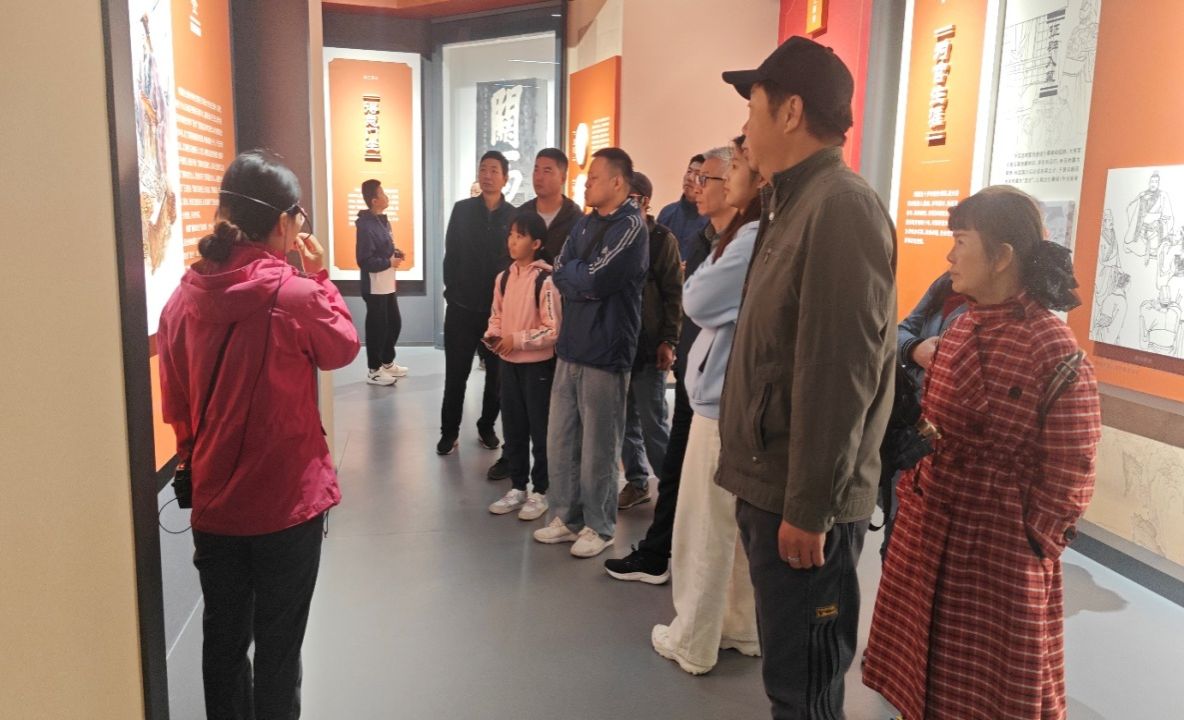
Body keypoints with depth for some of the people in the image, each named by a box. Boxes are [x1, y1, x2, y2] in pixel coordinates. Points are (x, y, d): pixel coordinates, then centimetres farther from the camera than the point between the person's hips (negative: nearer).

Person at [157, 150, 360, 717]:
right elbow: (344, 347, 1)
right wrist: (320, 277, 5)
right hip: (287, 500, -5)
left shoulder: (183, 298, -3)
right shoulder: (295, 295, -19)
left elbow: (175, 404, 7)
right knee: (278, 645, 11)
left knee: (223, 638, 19)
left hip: (213, 501, 5)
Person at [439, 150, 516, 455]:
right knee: (455, 374, 4)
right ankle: (449, 432, 16)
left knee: (497, 374, 8)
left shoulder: (514, 216, 0)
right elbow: (451, 255, 5)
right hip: (462, 307, 0)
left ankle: (487, 427, 25)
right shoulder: (462, 210, 3)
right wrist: (452, 292, -1)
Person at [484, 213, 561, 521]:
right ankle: (517, 488, 29)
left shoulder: (545, 280, -16)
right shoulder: (504, 278, 5)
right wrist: (492, 335, -5)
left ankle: (539, 492, 19)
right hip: (509, 364, 7)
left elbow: (553, 330, -17)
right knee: (513, 428, 15)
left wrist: (517, 340, -20)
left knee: (540, 430, 6)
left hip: (538, 365, -7)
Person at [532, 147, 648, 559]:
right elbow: (560, 276, 8)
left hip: (605, 352, -7)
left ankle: (599, 526, 19)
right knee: (559, 440, 12)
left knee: (598, 447, 4)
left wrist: (572, 272, 0)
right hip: (571, 346, 7)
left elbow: (594, 281, -18)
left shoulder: (630, 225, -10)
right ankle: (567, 516, 27)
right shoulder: (585, 224, 14)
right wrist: (585, 280, -10)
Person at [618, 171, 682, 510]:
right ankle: (637, 481, 23)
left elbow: (673, 294, -6)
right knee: (624, 419, 10)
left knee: (653, 424, 1)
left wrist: (668, 341, -12)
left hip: (647, 345, -5)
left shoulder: (662, 239, -2)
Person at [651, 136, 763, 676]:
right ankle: (742, 626, 33)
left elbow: (696, 300, -13)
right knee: (740, 525, 19)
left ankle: (691, 642, 20)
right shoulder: (759, 235, 10)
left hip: (724, 398, -9)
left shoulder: (753, 239, -20)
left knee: (704, 528, 5)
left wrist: (717, 232, -1)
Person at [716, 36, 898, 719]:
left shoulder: (842, 206, -17)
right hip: (773, 485, 9)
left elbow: (841, 372, -22)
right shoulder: (798, 204, 13)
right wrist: (769, 486, 16)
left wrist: (809, 507, -19)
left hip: (803, 499, -9)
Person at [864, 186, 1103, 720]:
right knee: (921, 667, 20)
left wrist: (1029, 545, -9)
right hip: (928, 525, 6)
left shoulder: (1052, 348, -18)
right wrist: (910, 495, 7)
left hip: (999, 540, -6)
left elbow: (1068, 472, -14)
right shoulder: (960, 325, 3)